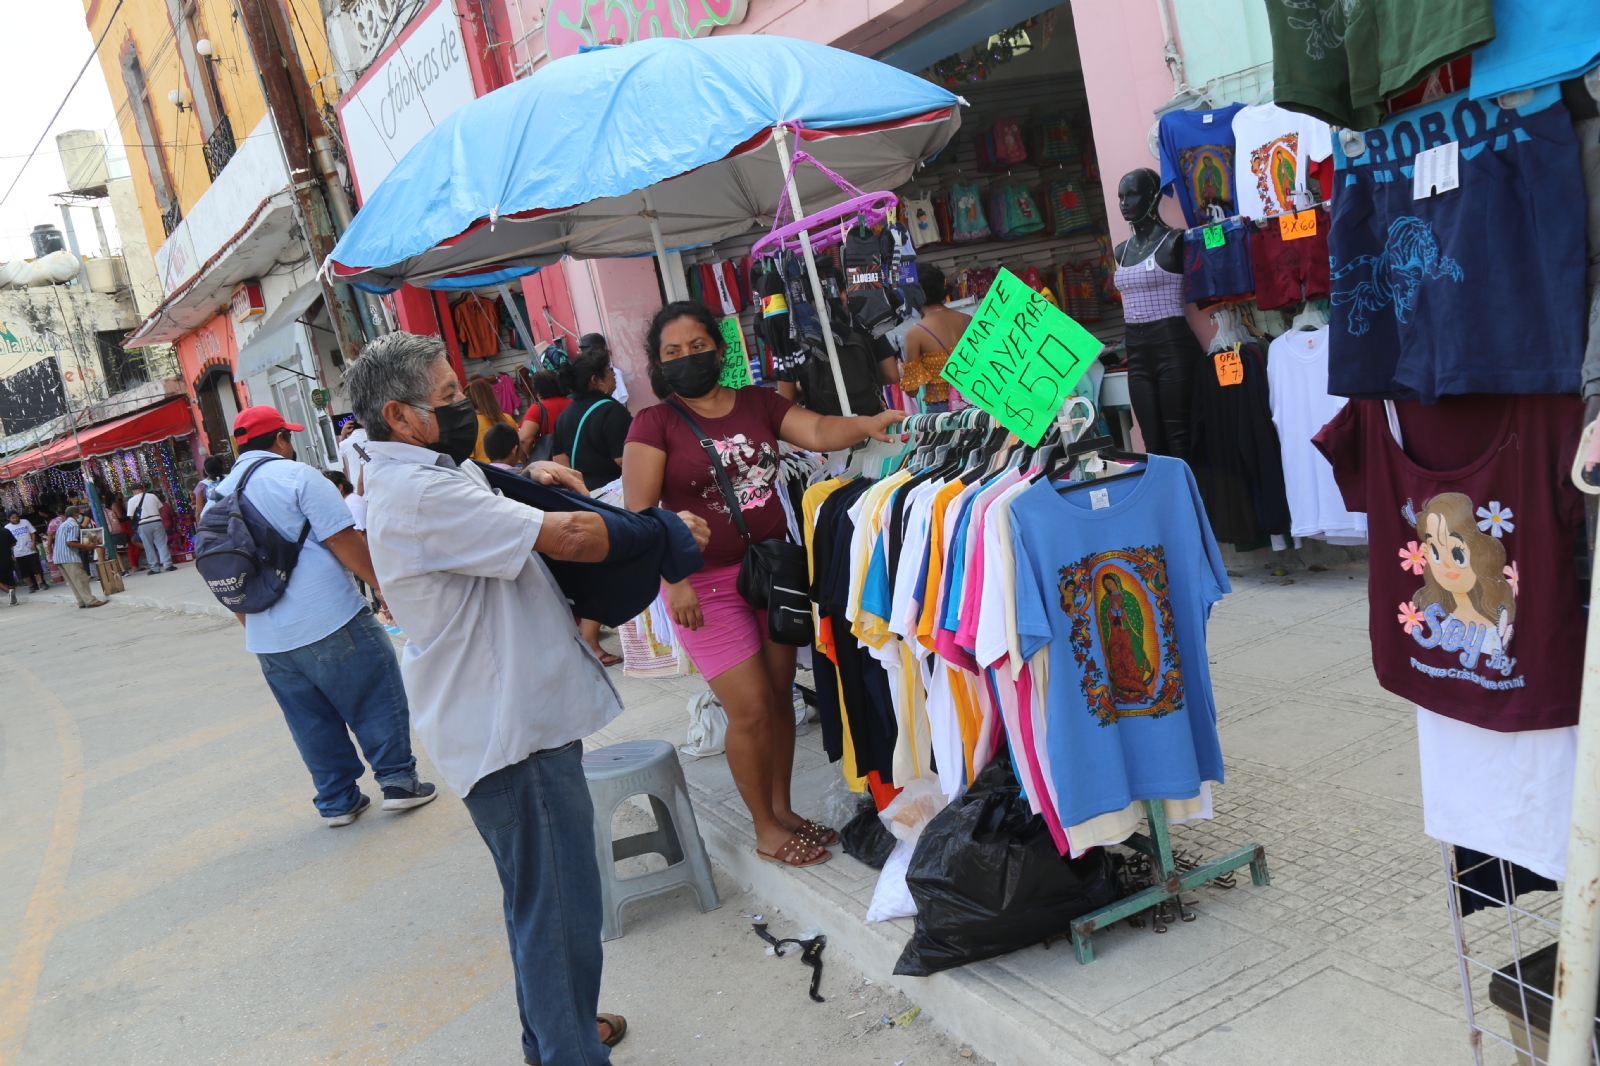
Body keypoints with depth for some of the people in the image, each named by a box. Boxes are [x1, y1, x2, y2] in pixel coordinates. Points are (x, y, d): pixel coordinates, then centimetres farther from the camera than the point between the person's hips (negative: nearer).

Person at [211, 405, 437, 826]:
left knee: (311, 721, 15)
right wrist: (388, 587, -6)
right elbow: (345, 543, -14)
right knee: (375, 701, 7)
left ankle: (337, 801, 21)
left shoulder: (220, 497, 12)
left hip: (269, 642, 7)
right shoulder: (296, 476, -9)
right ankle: (398, 782, 11)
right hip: (330, 624, -7)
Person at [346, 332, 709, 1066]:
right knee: (558, 907, -3)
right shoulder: (419, 494, -21)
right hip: (509, 730, -11)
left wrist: (527, 478, 6)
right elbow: (568, 537, -24)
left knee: (541, 896, 23)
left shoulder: (427, 475, 11)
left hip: (518, 713, 11)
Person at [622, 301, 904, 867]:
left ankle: (783, 809, 30)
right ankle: (765, 829, 17)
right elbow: (640, 513, -11)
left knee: (780, 695, 12)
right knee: (751, 709, -2)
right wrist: (672, 579, -20)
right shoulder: (655, 424, -5)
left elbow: (817, 430, -6)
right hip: (707, 584, -4)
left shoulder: (759, 403, 7)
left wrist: (867, 424, -26)